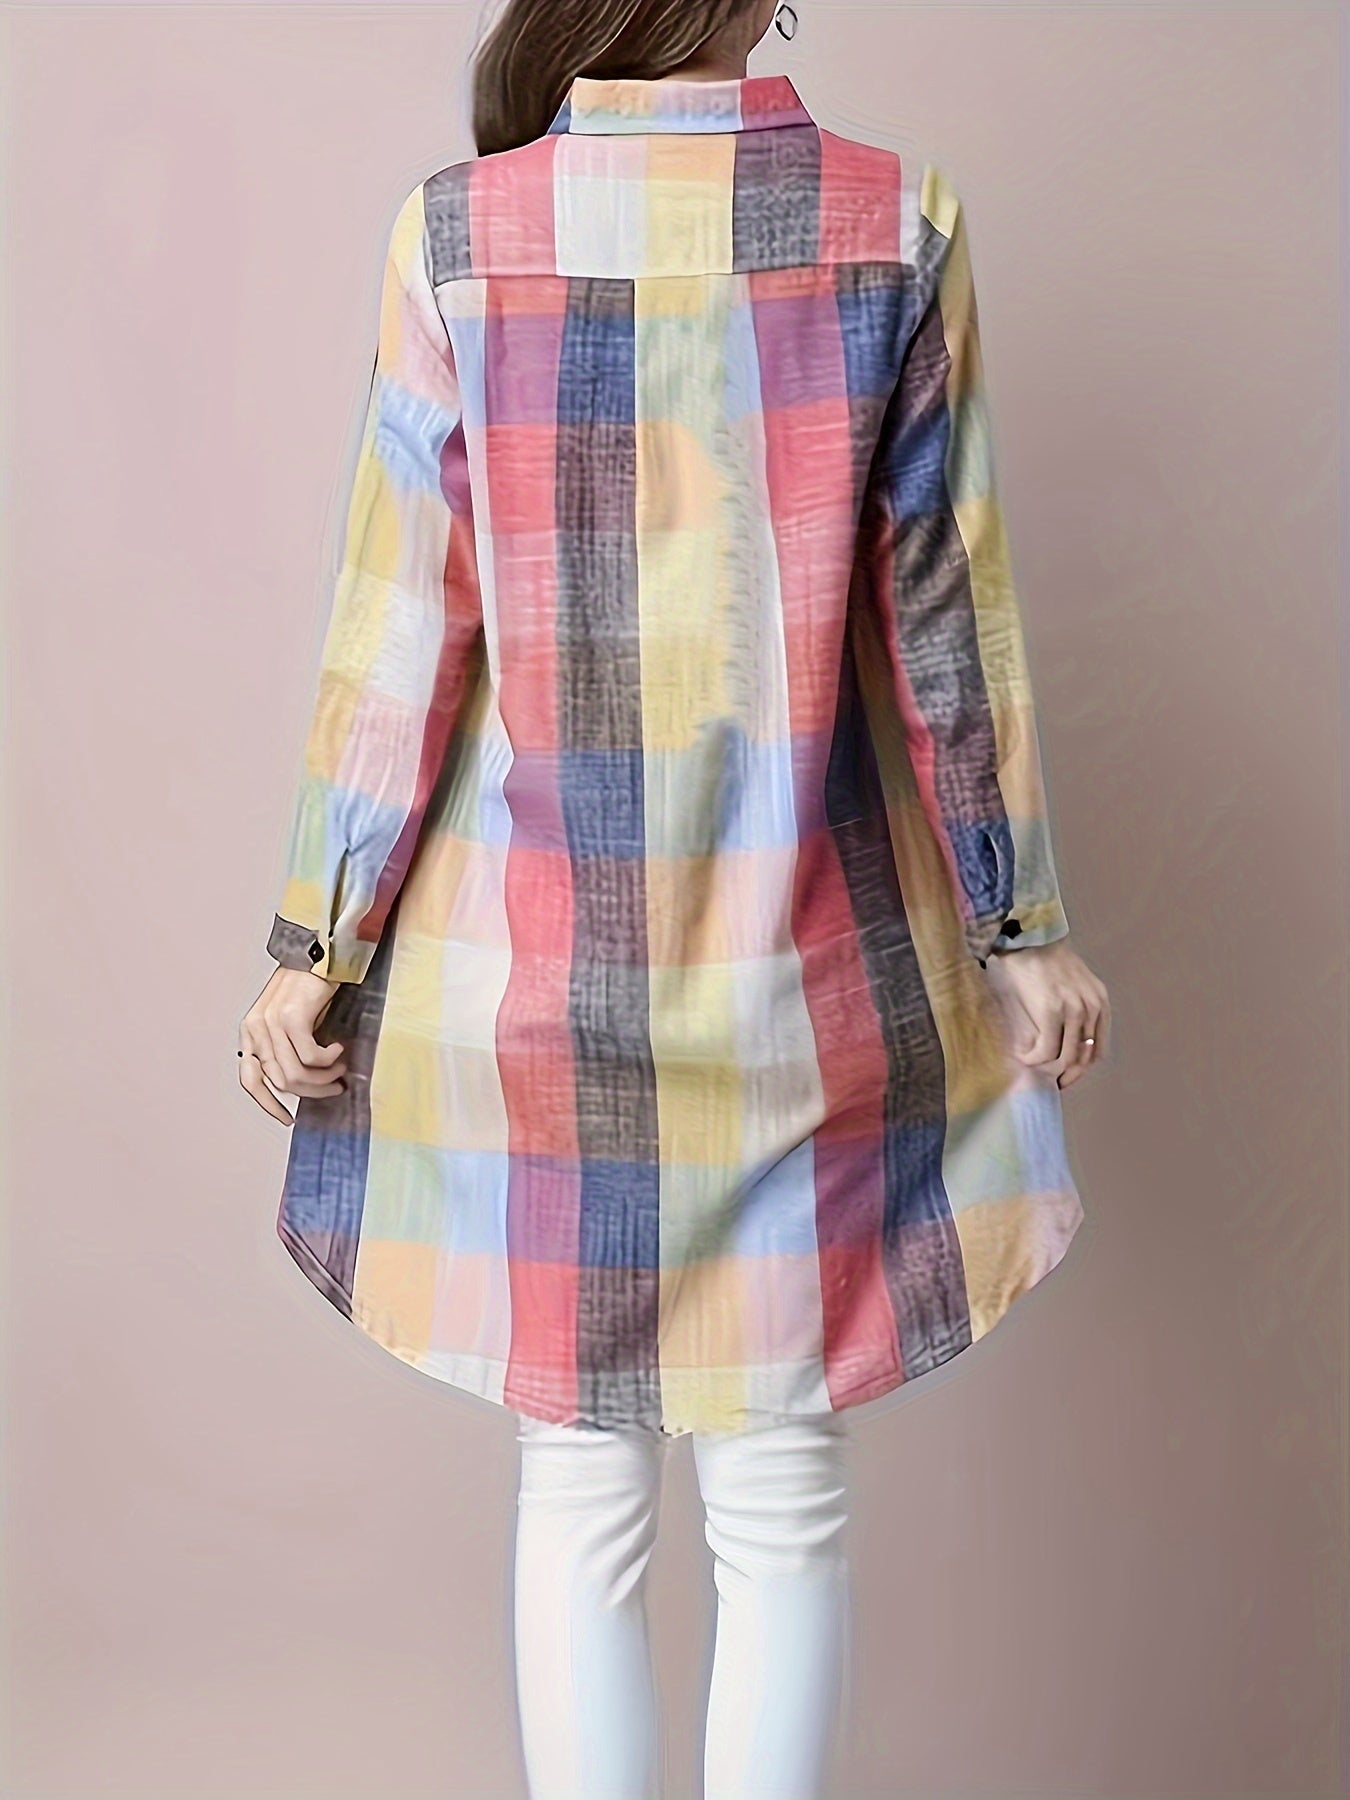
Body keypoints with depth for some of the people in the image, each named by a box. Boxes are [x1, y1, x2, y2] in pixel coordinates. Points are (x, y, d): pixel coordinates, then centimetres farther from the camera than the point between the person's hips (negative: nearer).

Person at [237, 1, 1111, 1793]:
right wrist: (1023, 922, 8)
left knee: (581, 1492, 14)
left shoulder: (454, 236, -3)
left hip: (534, 971, 1)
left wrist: (315, 941, 4)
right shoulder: (897, 224, -3)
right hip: (807, 969, 0)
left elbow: (400, 628, -4)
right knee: (783, 1492, 14)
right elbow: (946, 615, -1)